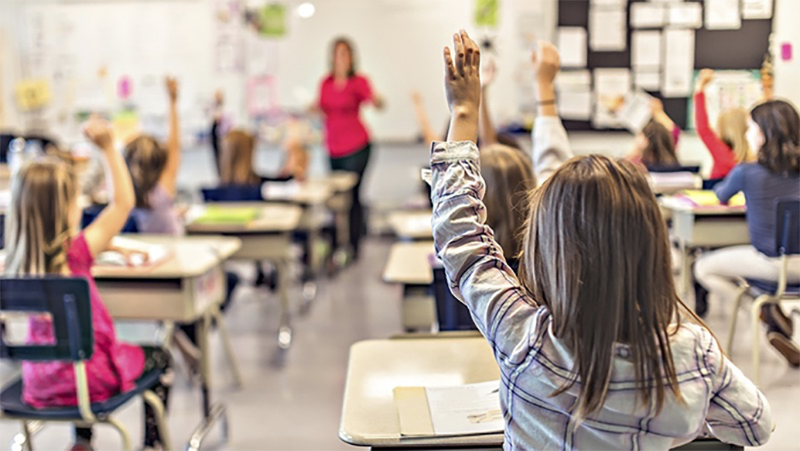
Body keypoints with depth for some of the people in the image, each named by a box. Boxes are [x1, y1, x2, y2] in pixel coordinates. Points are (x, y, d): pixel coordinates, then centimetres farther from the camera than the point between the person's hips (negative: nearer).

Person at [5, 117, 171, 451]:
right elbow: (123, 202, -20)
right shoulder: (74, 254, -25)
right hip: (88, 377, -6)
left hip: (40, 380, 6)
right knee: (159, 359, 20)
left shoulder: (18, 261, -6)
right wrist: (108, 148, -19)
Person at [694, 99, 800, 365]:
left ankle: (766, 312, 6)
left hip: (772, 263, -6)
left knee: (703, 268, 14)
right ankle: (777, 326, 21)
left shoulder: (747, 172, -10)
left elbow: (721, 197, 12)